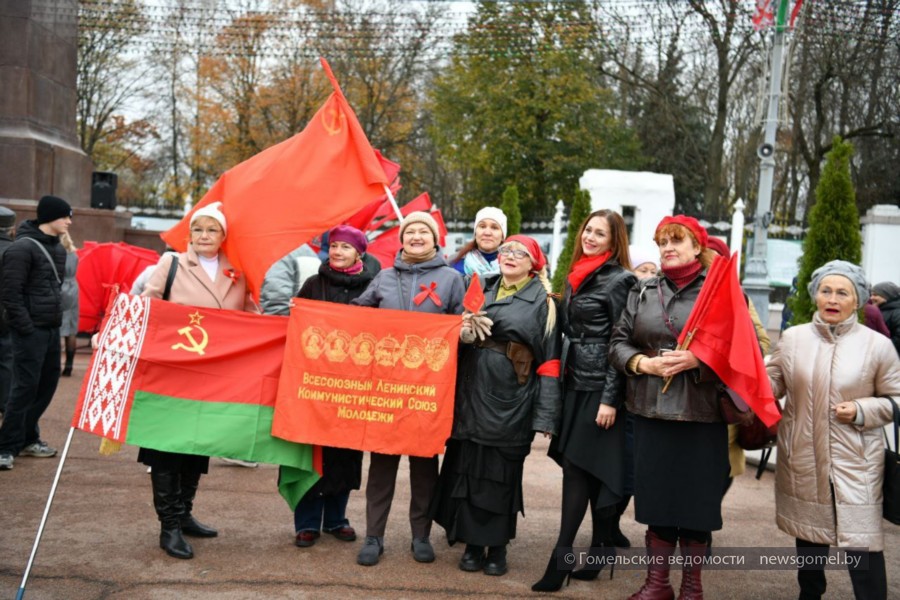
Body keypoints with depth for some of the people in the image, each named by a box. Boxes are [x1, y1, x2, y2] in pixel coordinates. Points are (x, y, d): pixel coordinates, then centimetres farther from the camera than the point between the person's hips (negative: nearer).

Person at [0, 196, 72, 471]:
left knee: (47, 384, 11)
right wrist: (25, 326, -17)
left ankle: (27, 438, 23)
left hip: (51, 329, 8)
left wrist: (57, 318, 11)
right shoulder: (22, 248, -13)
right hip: (30, 330, -8)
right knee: (25, 386, -7)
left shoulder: (58, 249, 13)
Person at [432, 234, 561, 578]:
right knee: (468, 468, 4)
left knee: (502, 472, 3)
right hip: (471, 394, 4)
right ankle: (473, 544, 16)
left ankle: (498, 547, 17)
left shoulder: (543, 301, 1)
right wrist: (462, 334, -6)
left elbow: (550, 361, -5)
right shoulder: (481, 289, 14)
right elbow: (459, 336, 19)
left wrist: (545, 415, -11)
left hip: (511, 399, -3)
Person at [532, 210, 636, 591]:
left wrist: (610, 398, -18)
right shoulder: (576, 276, 15)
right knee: (586, 469, 7)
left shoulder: (620, 280, -8)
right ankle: (600, 551, 16)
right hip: (575, 384, 7)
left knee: (579, 468, -8)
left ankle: (561, 558, -4)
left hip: (600, 387, -7)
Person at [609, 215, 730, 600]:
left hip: (703, 415, -3)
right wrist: (644, 364, -9)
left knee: (696, 499, 5)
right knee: (656, 496, 9)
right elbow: (618, 343, 9)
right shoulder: (642, 292, 11)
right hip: (651, 413, 3)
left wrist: (698, 360, -18)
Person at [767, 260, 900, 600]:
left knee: (863, 543, -5)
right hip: (803, 458, 3)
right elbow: (773, 384, 3)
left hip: (856, 461, -3)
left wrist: (861, 410, -16)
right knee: (809, 535, 19)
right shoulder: (793, 338, -1)